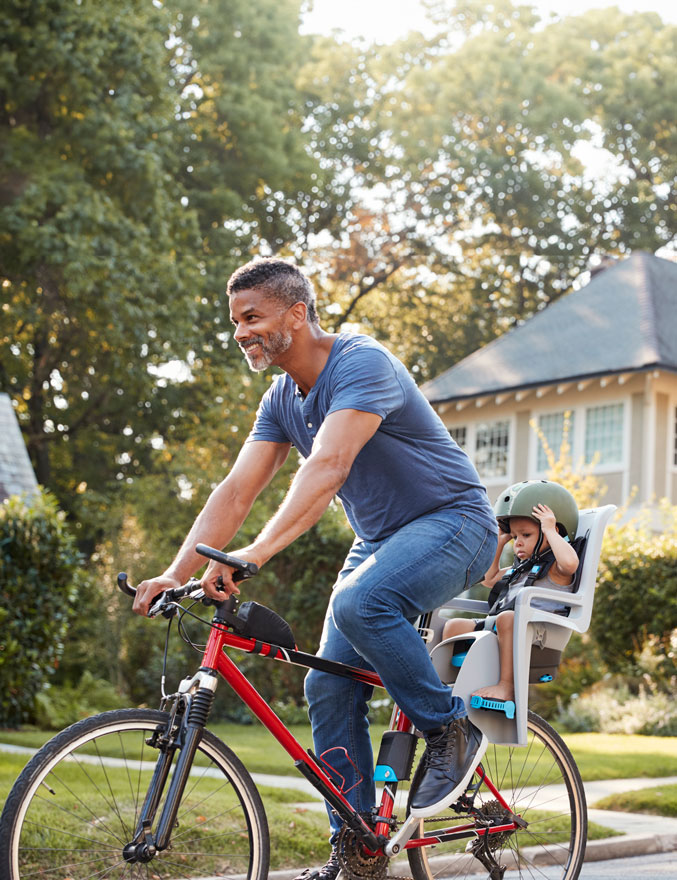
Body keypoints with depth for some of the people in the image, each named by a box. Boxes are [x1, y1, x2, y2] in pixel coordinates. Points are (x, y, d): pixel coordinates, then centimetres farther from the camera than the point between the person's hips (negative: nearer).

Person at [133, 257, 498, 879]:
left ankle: (451, 730, -15)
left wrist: (257, 552, -49)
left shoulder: (361, 363, -23)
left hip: (452, 521, -8)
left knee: (359, 603, -36)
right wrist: (176, 574, -16)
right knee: (329, 689, -3)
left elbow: (329, 466, -38)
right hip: (380, 540, 8)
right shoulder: (281, 401, 4)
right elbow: (235, 493, -3)